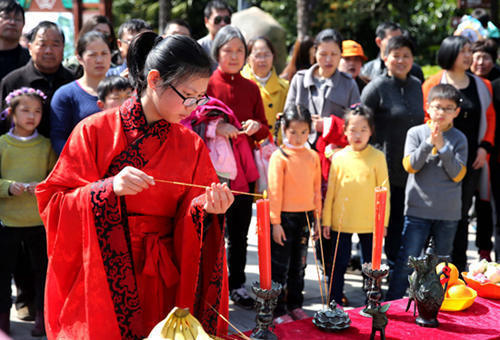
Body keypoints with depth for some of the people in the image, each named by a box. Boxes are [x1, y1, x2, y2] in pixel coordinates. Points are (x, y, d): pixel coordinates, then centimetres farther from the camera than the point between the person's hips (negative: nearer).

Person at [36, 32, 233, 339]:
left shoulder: (192, 145, 4)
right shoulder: (95, 131, -5)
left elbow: (188, 221, 5)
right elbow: (53, 204, -8)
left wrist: (205, 208, -17)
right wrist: (110, 189, -23)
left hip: (164, 286, 3)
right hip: (101, 282, -2)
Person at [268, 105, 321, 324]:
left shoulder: (313, 156, 6)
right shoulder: (279, 156, -9)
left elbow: (316, 188, 12)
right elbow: (275, 191, -10)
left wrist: (317, 216, 11)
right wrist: (275, 222, -12)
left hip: (305, 217, 5)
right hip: (285, 217, -5)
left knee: (299, 265, 15)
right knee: (280, 265, 2)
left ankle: (295, 305, 27)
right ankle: (278, 310, 11)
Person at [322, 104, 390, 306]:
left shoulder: (377, 157, -4)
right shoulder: (339, 157, -1)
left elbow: (384, 191, -1)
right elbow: (330, 191, 4)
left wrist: (383, 221, -3)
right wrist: (326, 220, 4)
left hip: (369, 223, 0)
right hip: (341, 222, 1)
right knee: (339, 263, 9)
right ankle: (335, 303, 22)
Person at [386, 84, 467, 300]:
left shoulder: (459, 139, 2)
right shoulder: (416, 133, 1)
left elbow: (458, 175, -6)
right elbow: (410, 166, -9)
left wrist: (442, 147, -15)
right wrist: (429, 142, -19)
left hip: (448, 212, 2)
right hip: (418, 209, -2)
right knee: (407, 262, -3)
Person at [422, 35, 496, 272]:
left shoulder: (481, 85, 11)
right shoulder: (434, 83, -1)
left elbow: (490, 117, 14)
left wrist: (485, 146, 2)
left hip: (472, 159, 4)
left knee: (462, 213, 9)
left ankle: (459, 268, 18)